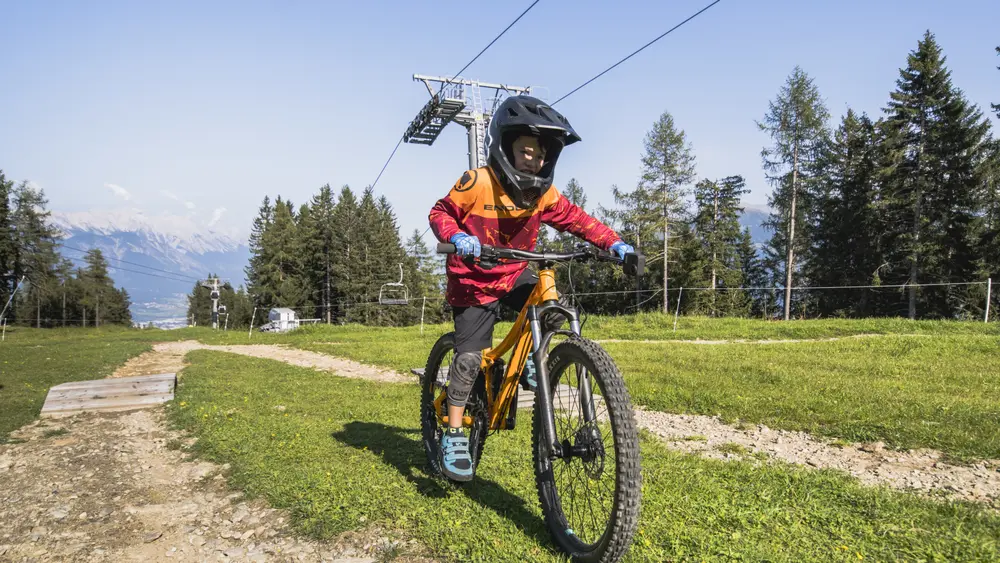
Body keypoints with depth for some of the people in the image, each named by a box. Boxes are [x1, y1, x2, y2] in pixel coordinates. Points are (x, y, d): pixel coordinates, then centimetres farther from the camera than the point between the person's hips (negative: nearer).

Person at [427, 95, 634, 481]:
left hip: (514, 277, 4)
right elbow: (441, 212, -11)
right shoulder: (477, 183, -18)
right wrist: (456, 236, -33)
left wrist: (613, 243, -15)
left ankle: (532, 358, 7)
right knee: (469, 357, -11)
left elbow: (576, 219, -1)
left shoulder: (542, 193, -5)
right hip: (474, 281, -4)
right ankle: (454, 434, 3)